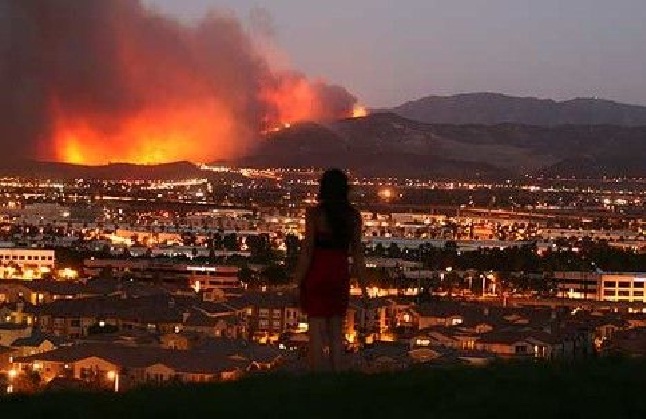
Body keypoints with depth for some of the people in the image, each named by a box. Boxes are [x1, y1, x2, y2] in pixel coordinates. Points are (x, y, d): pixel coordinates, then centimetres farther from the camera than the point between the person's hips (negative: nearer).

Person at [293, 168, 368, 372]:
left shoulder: (315, 214, -11)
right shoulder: (354, 216, 1)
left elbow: (307, 251, -12)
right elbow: (357, 253, 2)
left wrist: (298, 283, -5)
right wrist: (363, 285, 9)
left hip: (317, 274, -4)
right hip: (340, 275, 4)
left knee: (316, 332, 0)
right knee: (336, 332, 12)